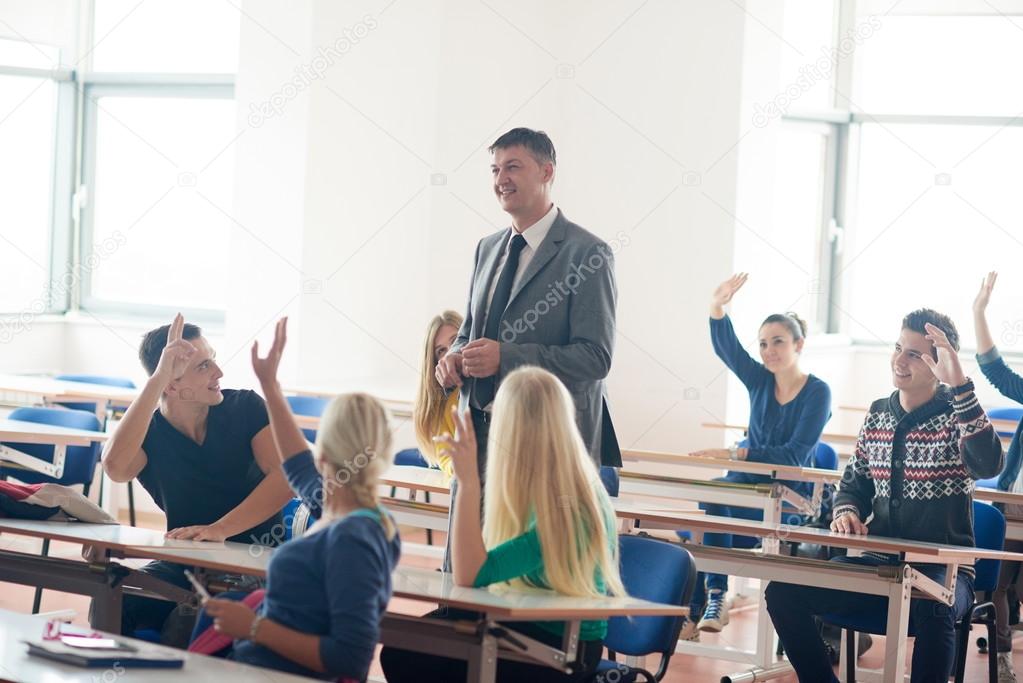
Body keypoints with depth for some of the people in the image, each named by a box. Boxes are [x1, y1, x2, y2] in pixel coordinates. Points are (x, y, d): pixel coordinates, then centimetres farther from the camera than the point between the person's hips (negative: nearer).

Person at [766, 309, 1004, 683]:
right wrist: (846, 512, -2)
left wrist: (960, 386, -33)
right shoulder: (878, 413, 10)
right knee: (782, 591, -12)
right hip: (878, 564, 6)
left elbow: (987, 465, -29)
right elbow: (855, 481, 21)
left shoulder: (955, 416, -7)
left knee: (932, 609, -40)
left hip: (942, 571, -5)